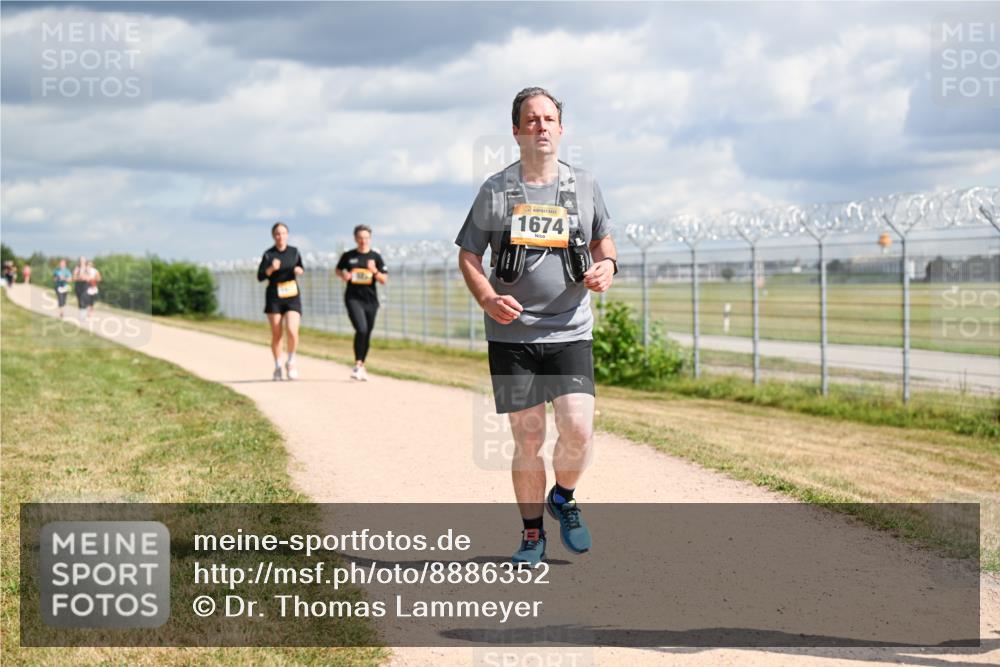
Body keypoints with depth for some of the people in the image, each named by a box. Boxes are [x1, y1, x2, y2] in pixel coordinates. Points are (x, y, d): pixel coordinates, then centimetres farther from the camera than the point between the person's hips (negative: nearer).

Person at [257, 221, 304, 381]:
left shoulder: (294, 251, 4)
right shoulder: (268, 254, -3)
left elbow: (301, 268, 19)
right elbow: (260, 276, -7)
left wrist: (299, 271, -4)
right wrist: (271, 269, -25)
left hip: (292, 297, 1)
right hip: (274, 297, -1)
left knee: (292, 331, -15)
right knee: (276, 335, 2)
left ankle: (291, 362, 7)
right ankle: (277, 367, 18)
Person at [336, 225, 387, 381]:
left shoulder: (375, 257, 3)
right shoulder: (348, 256, 2)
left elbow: (384, 280, 2)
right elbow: (339, 269, 18)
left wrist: (375, 271, -17)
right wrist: (343, 275, -4)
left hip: (370, 299, 2)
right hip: (353, 298, -2)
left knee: (367, 334, 8)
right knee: (361, 329, -21)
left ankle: (361, 367, 24)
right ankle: (357, 364, -11)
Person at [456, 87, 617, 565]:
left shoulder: (584, 186, 7)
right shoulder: (495, 190, 2)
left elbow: (603, 239, 20)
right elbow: (468, 256, 6)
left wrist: (606, 266, -3)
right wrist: (487, 299, -13)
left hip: (570, 333, 1)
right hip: (511, 334, -1)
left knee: (578, 430, -12)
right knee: (528, 439, 1)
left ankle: (563, 498, 19)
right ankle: (532, 533, 17)